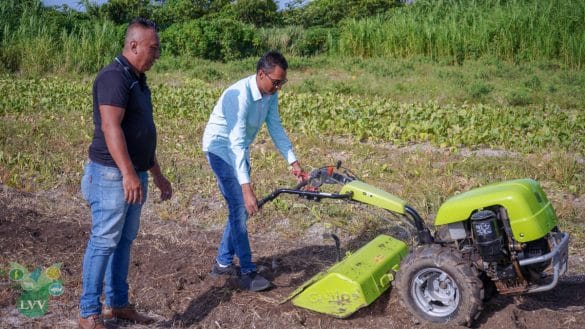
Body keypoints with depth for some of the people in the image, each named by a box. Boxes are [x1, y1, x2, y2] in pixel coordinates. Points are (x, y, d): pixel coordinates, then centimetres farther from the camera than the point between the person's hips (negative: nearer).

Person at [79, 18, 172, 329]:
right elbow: (110, 128, -25)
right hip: (112, 175, -9)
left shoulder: (138, 80, 16)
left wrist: (157, 175, 23)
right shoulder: (114, 76, -14)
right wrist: (128, 173, -32)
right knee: (104, 241, -4)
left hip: (135, 175, 9)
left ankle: (117, 303, 23)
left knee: (124, 241, 13)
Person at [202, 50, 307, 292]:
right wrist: (246, 187, -43)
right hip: (221, 148, -8)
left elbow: (276, 128, 1)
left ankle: (223, 263, 24)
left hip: (239, 151, 8)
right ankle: (248, 273, -1)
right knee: (239, 209, -10)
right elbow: (236, 143, -38)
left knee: (241, 209, 11)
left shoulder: (270, 94, -8)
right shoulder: (240, 95, -33)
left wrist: (293, 162, -6)